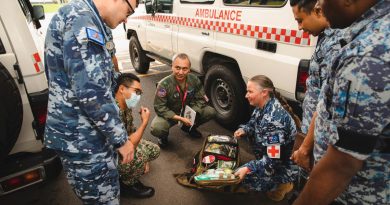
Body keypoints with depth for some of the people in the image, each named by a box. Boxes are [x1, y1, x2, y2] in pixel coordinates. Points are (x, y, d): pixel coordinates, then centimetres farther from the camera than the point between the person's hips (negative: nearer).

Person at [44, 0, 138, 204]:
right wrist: (120, 138, -17)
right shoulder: (79, 17, -19)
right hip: (81, 138, -10)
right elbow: (90, 92, -26)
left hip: (91, 133, 10)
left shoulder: (88, 21, 15)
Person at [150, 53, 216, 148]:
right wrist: (179, 118, -30)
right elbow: (159, 108, -22)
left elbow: (200, 100, -6)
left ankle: (189, 127, 14)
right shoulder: (164, 84, -26)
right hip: (169, 115, -4)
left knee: (211, 112, -13)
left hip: (188, 111, 4)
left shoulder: (194, 80, -14)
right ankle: (163, 137, 7)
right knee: (156, 129, -33)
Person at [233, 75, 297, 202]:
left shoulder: (273, 120, -35)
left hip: (283, 164, -9)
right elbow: (253, 124, 10)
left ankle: (282, 184, 7)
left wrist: (248, 168, -36)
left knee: (245, 177, -14)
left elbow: (273, 159, -33)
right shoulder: (263, 106, -8)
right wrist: (244, 130, -10)